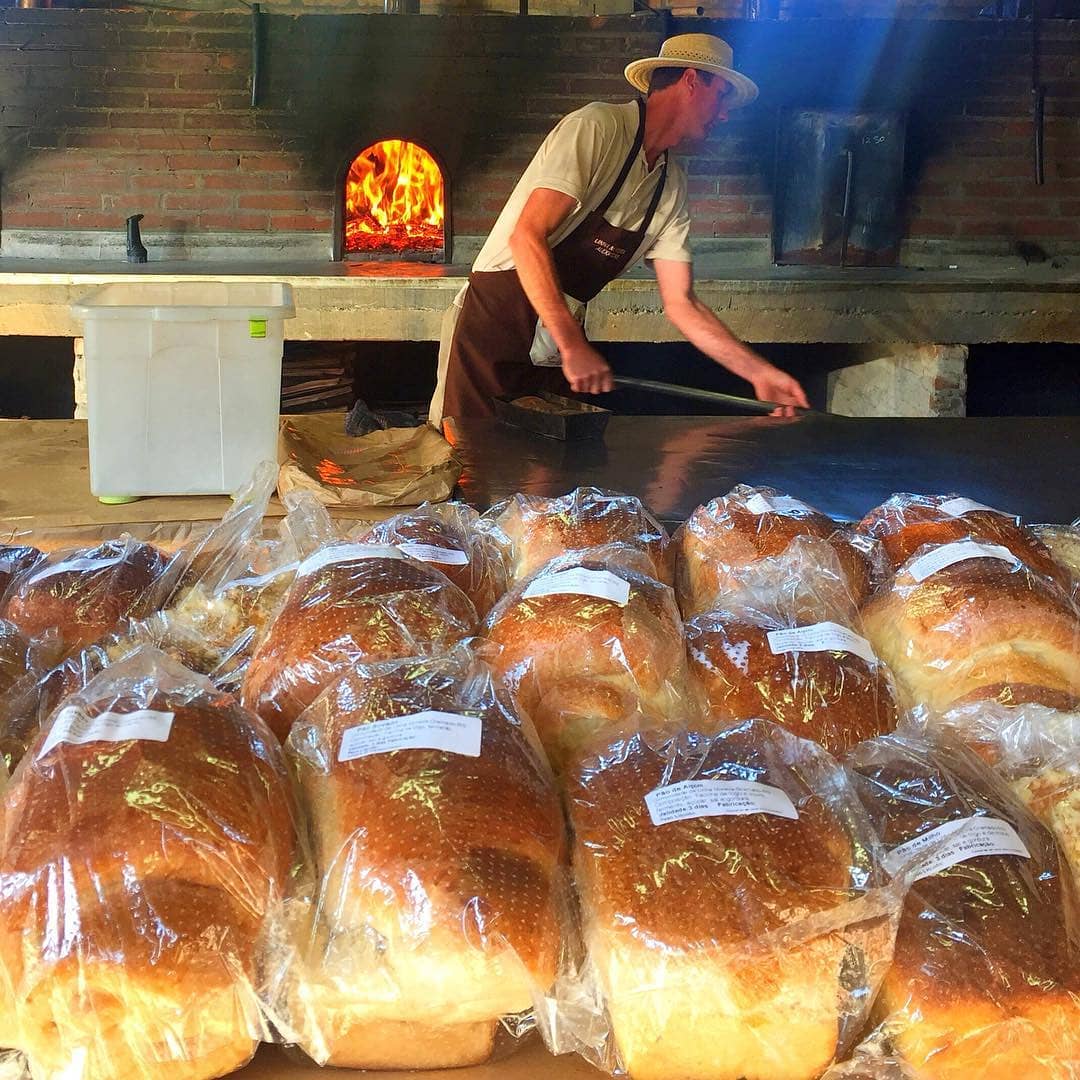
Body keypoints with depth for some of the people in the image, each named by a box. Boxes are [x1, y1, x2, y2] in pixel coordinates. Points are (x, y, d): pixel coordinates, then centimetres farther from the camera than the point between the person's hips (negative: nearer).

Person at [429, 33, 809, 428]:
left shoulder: (672, 186, 10)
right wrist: (573, 346, -30)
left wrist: (758, 371, 1)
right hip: (495, 322, -7)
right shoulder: (595, 128, -14)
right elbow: (527, 236, -24)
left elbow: (680, 302, 10)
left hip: (561, 341, 7)